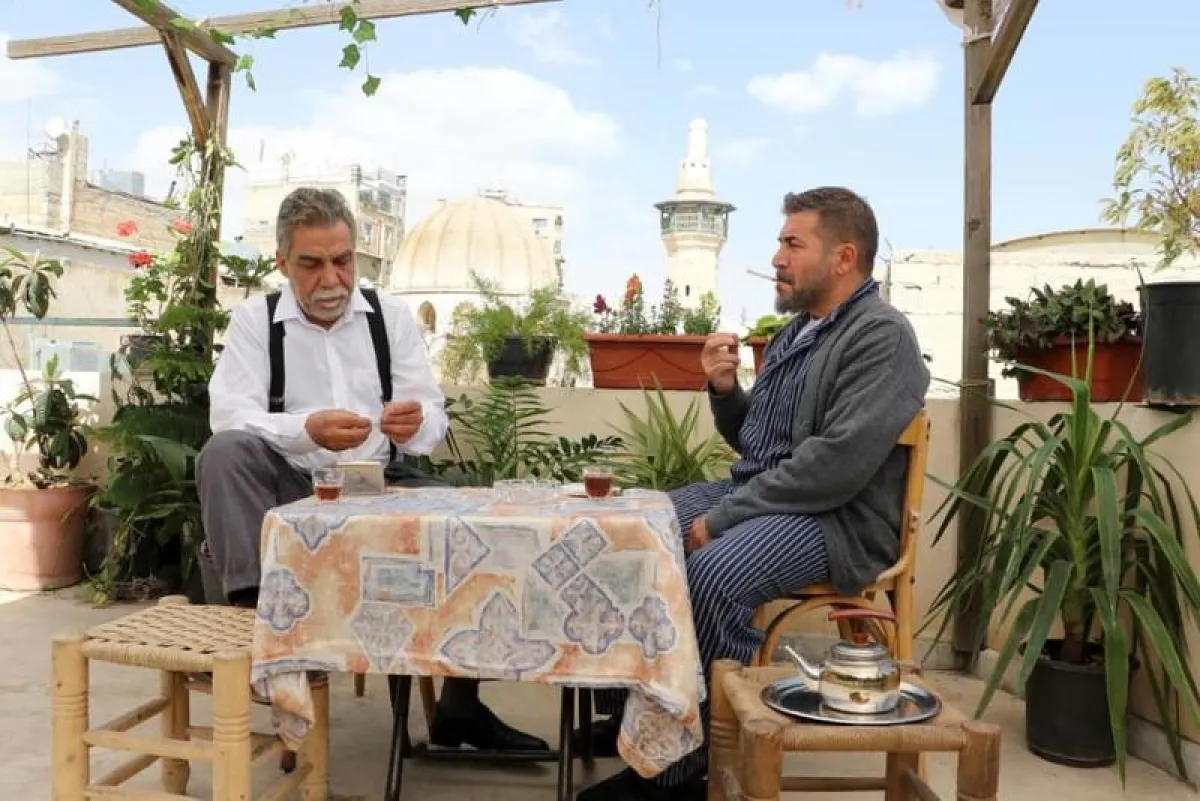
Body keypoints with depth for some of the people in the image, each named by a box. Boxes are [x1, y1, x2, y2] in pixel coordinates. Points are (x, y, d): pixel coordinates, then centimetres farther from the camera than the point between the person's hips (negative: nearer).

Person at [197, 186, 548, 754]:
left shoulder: (391, 315, 7)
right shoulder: (254, 320, 2)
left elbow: (433, 418, 1)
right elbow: (230, 418, -12)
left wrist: (416, 425, -26)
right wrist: (306, 430, -32)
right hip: (291, 487, -1)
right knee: (226, 451, -28)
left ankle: (459, 706, -10)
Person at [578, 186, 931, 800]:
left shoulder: (883, 336, -12)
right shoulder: (796, 329, 15)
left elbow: (835, 465, -24)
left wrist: (722, 518, -21)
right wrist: (724, 388, 0)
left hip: (838, 519, -9)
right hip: (753, 494, 9)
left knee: (712, 572, -33)